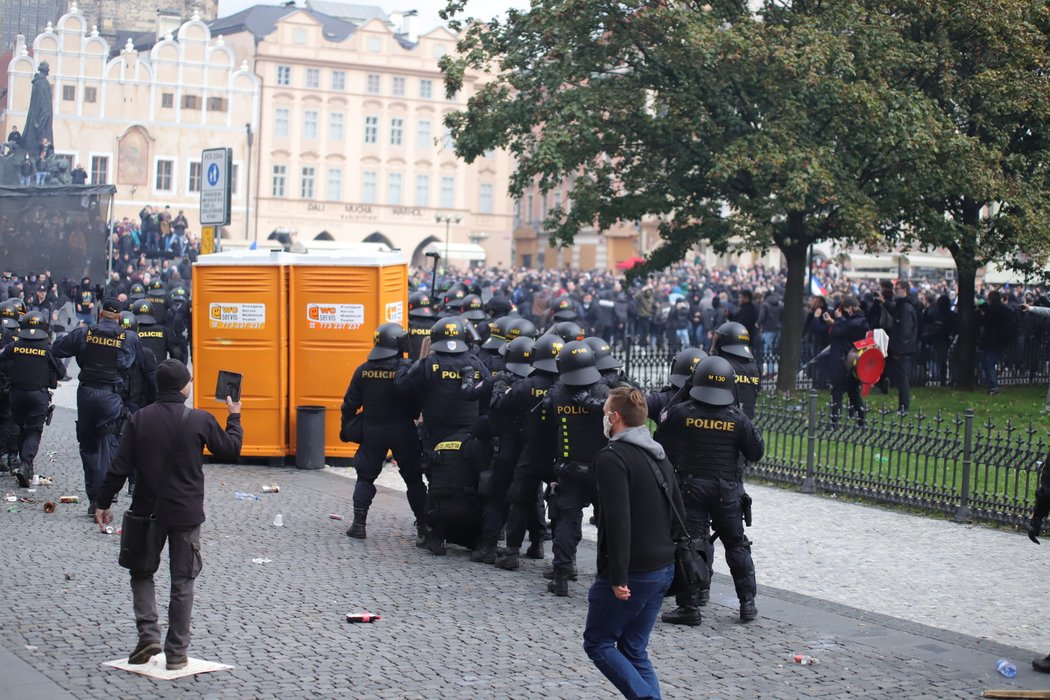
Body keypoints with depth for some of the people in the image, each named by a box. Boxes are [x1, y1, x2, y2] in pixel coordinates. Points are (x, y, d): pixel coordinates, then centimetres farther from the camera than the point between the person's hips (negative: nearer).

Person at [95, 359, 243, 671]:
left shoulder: (139, 420, -5)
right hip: (186, 514, -1)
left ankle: (148, 635, 2)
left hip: (147, 511, 1)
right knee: (182, 581, 8)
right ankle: (176, 653, 10)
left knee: (142, 573, 18)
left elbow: (120, 466, -4)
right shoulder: (200, 420, -9)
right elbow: (231, 450, 3)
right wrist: (234, 417, 18)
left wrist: (103, 503, 6)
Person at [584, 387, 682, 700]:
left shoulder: (611, 457, -15)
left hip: (630, 575, -8)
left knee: (597, 643, 7)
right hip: (663, 569, 8)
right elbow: (679, 515, 17)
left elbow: (618, 522, -23)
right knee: (634, 649, 16)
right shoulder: (659, 456, 13)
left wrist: (618, 576, -22)